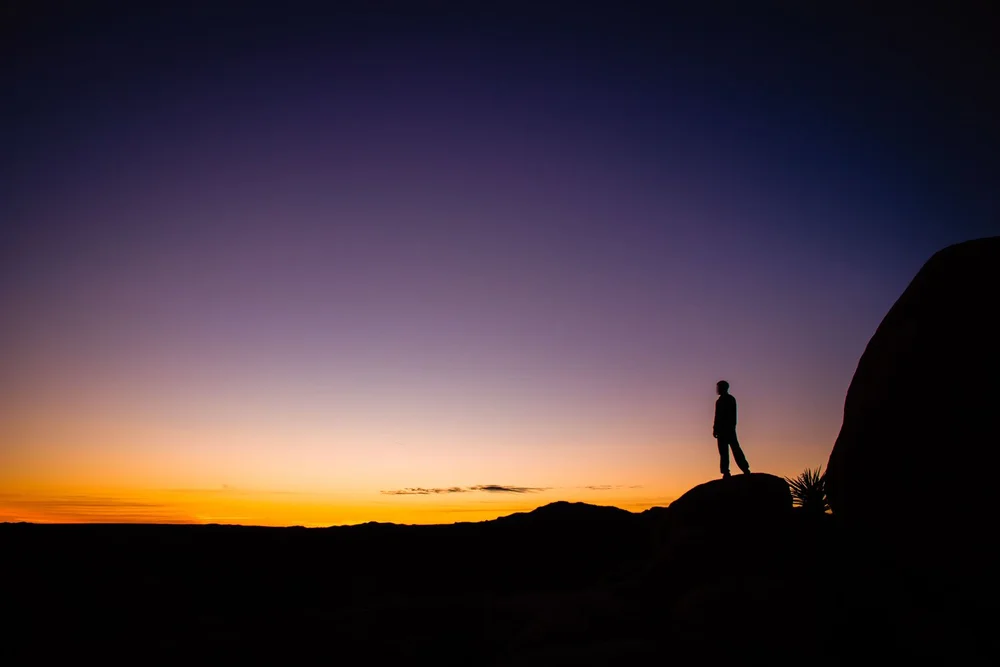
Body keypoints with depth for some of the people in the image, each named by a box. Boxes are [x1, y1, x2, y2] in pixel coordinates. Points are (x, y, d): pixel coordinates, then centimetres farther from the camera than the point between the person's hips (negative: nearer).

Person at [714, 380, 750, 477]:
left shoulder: (720, 401, -11)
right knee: (736, 449, 11)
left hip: (722, 429, -7)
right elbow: (733, 415, 17)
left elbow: (718, 417, -14)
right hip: (731, 428, 8)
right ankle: (746, 470, 8)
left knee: (723, 451, -6)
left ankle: (726, 472, -9)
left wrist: (715, 429, -10)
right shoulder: (732, 399, 12)